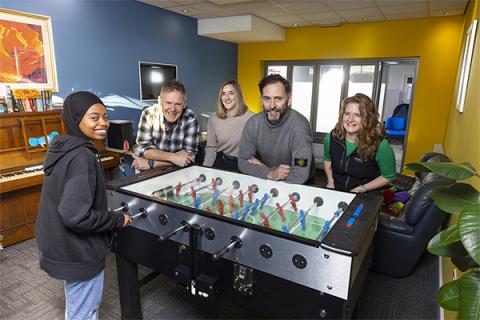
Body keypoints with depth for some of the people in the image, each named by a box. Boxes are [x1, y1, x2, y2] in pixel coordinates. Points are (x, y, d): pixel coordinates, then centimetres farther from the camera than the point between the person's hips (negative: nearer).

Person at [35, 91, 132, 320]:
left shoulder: (63, 148, 2)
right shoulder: (82, 157, -26)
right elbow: (76, 216, -32)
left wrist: (102, 212, 9)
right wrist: (117, 220, -18)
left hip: (63, 246, 9)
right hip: (79, 252, -9)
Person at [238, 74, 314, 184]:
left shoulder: (299, 125, -21)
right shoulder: (252, 123, -8)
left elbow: (300, 175, -26)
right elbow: (242, 162, -7)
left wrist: (261, 167, -15)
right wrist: (270, 173, -24)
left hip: (294, 185, -2)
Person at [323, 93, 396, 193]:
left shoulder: (380, 146, -15)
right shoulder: (331, 137, -4)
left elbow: (388, 176, -2)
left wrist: (362, 189, -10)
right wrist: (330, 181, 3)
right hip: (335, 192, 3)